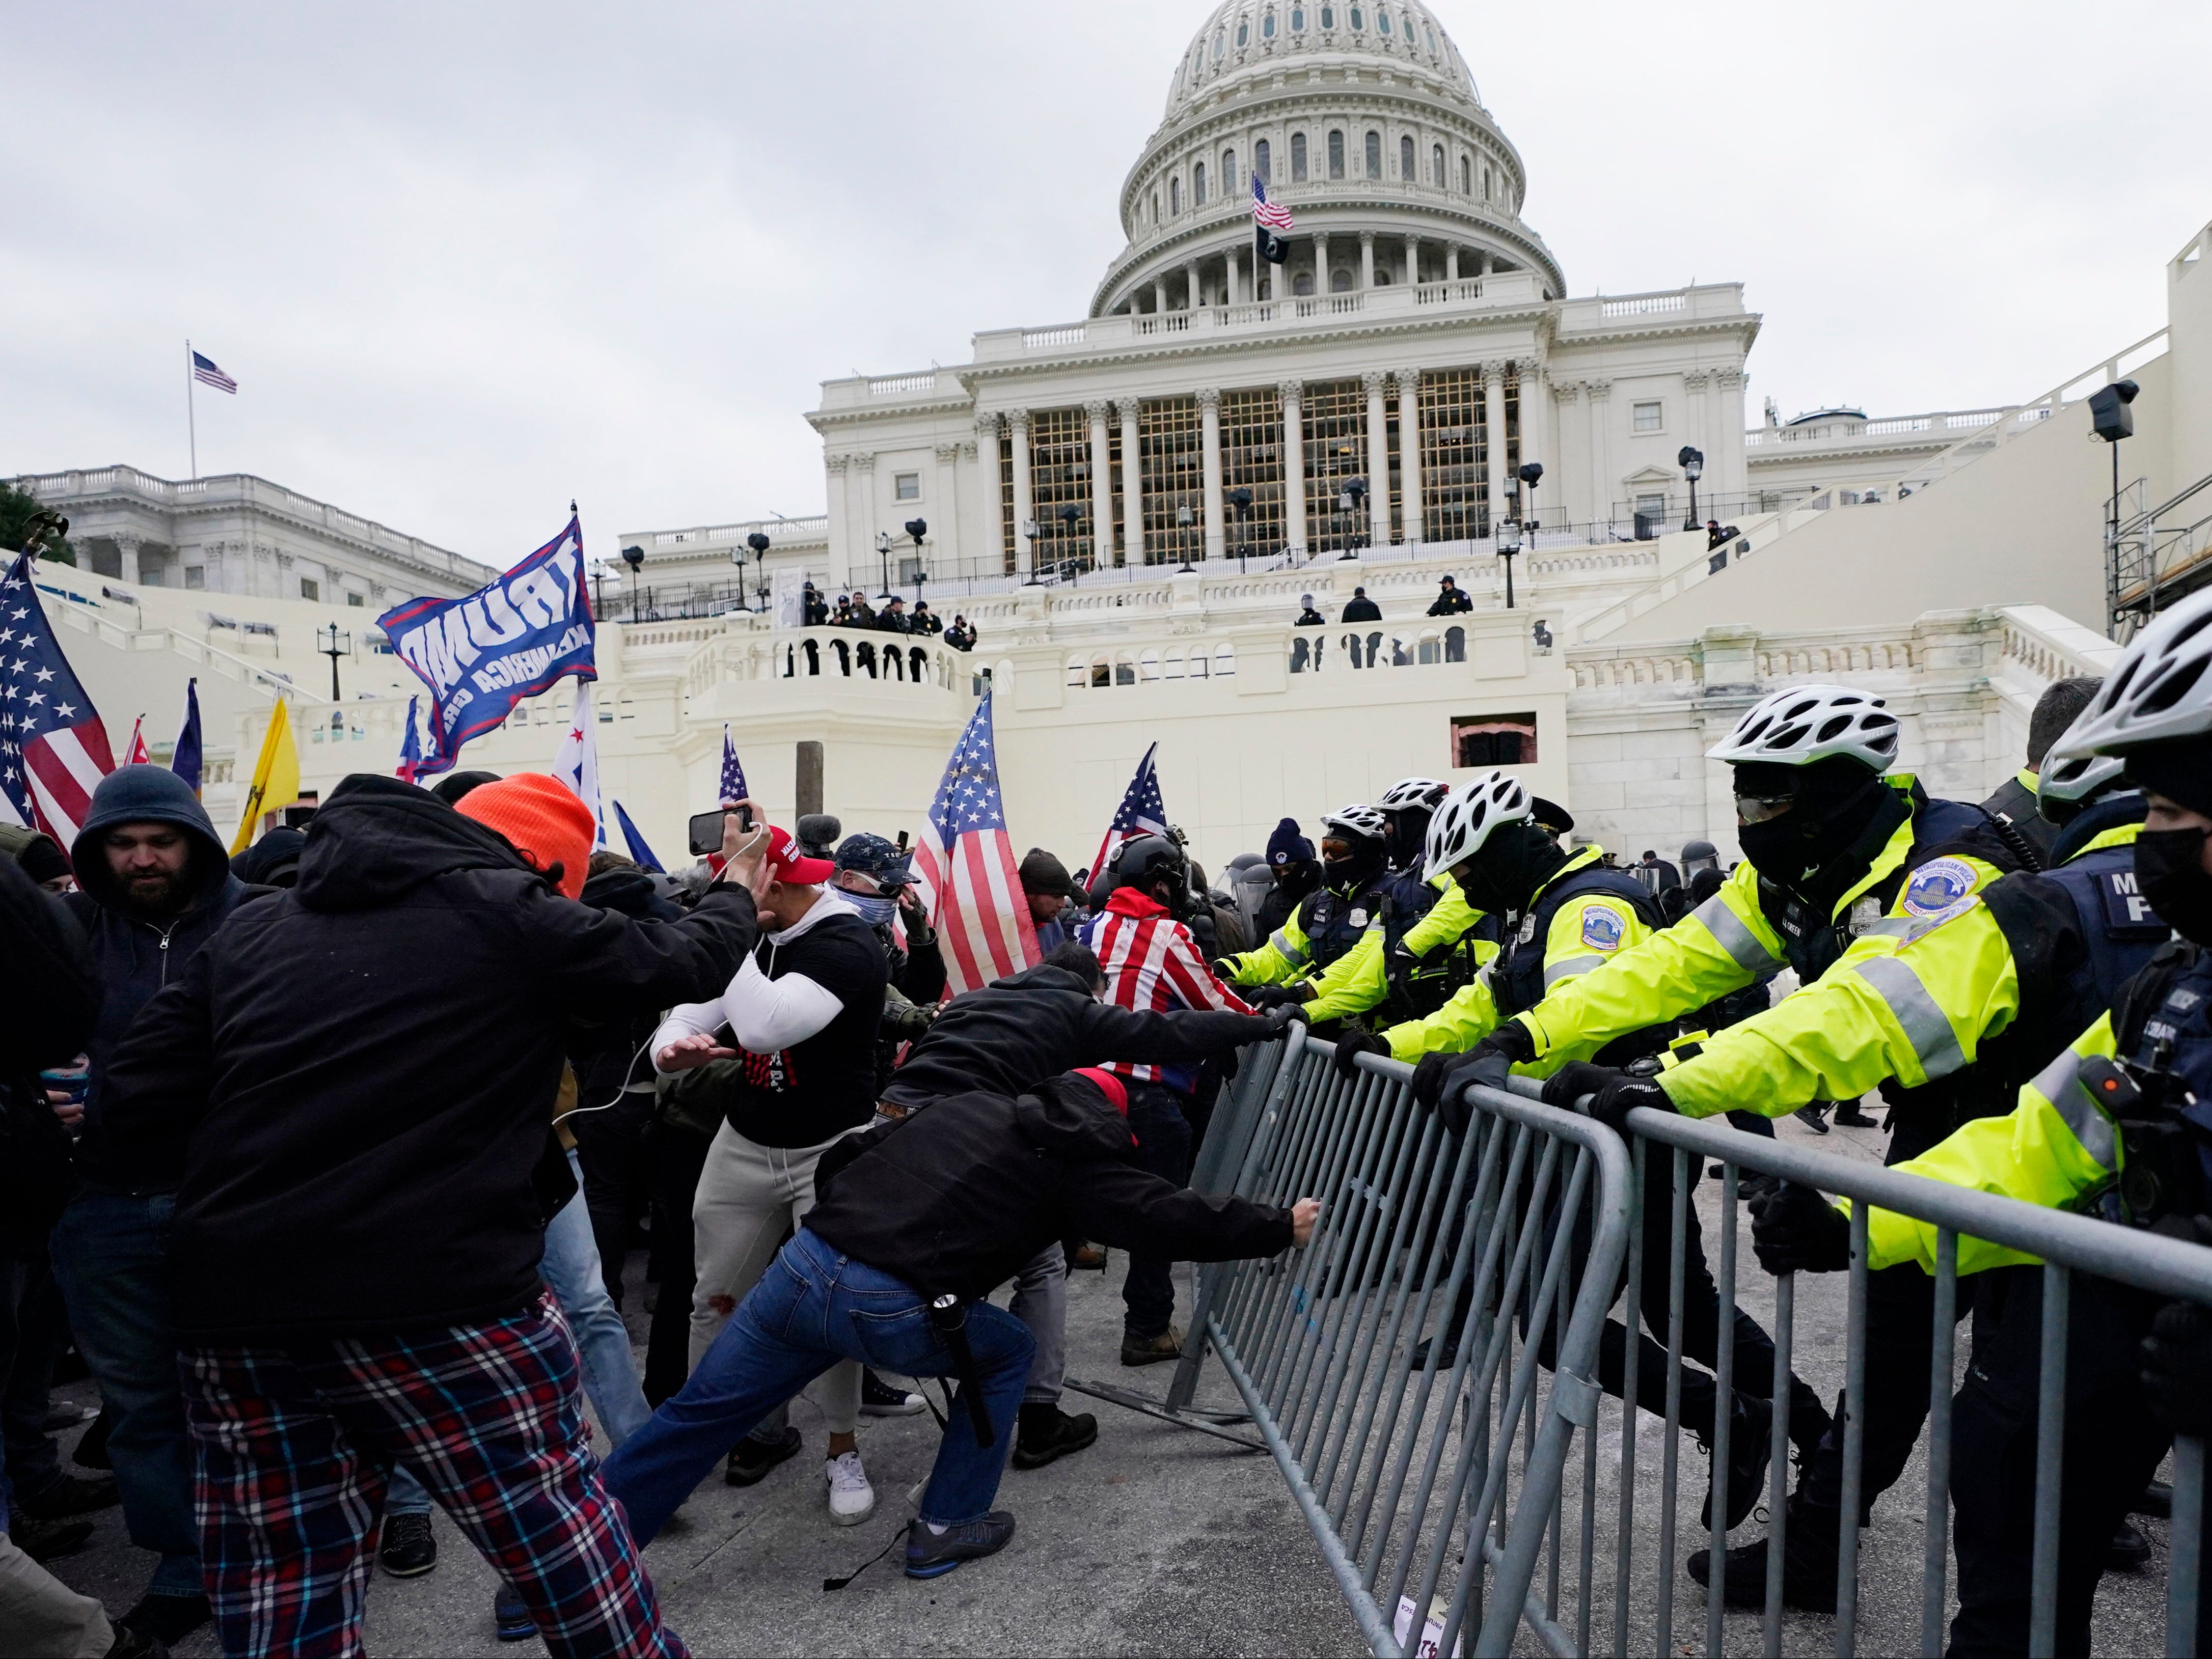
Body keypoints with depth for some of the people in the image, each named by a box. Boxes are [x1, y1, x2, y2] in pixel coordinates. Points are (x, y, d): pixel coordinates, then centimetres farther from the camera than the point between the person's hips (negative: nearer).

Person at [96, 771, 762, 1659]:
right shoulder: (508, 914, -3)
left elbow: (137, 1114, 8)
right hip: (440, 1301, -5)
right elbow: (684, 961, 7)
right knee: (557, 1530, 13)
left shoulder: (248, 928, 11)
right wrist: (735, 890, 26)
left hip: (232, 1313, 5)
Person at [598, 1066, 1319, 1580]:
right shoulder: (1076, 1152, 8)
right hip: (887, 1311, -5)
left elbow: (841, 1158, 24)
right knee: (1006, 1353, 22)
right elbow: (1167, 1218, 8)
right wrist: (1280, 1228, 20)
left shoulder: (968, 1102, 23)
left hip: (800, 1264, 5)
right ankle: (944, 1531, 29)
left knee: (698, 1413, 19)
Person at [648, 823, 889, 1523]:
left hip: (832, 1148, -5)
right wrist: (674, 1045, -25)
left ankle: (843, 1452, 18)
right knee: (717, 1300, 10)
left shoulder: (847, 945, -23)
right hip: (744, 1143, 6)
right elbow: (687, 1012, -1)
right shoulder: (750, 937, -1)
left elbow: (763, 1026, -37)